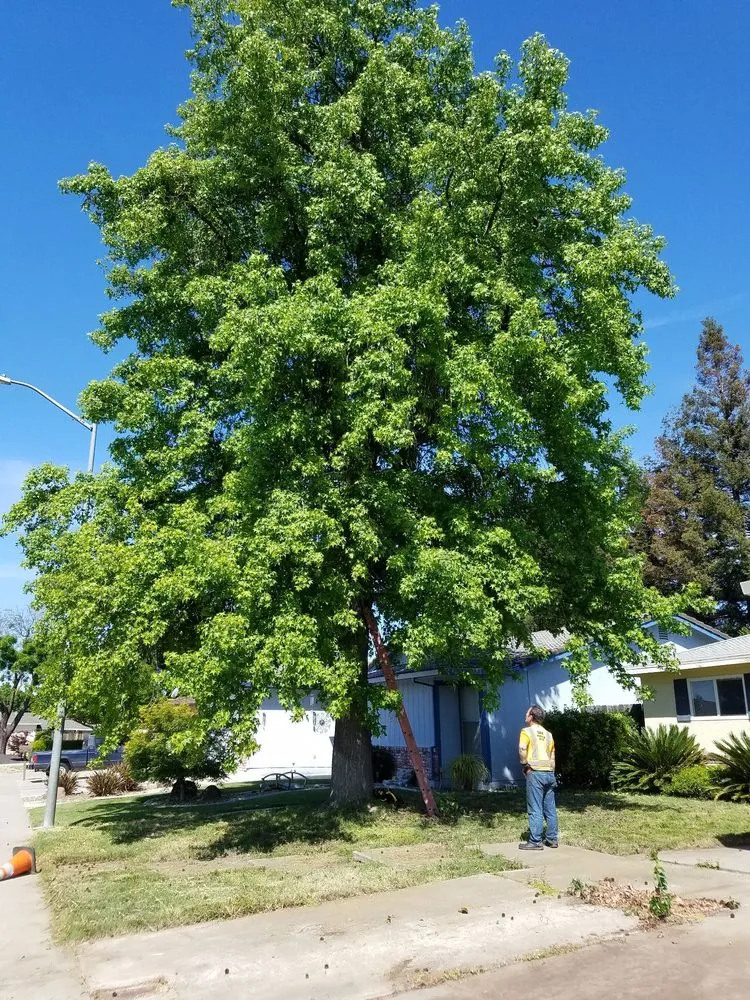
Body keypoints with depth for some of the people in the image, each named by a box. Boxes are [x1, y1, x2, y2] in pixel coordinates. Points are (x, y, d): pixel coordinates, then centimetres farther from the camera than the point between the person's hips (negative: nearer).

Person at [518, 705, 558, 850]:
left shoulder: (527, 731, -3)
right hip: (549, 773, 7)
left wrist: (524, 764, -7)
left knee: (535, 809, -4)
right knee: (550, 808, 11)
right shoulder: (548, 734, 18)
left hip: (535, 773, -7)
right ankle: (552, 839, 16)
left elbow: (522, 750, -20)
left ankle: (535, 842, -3)